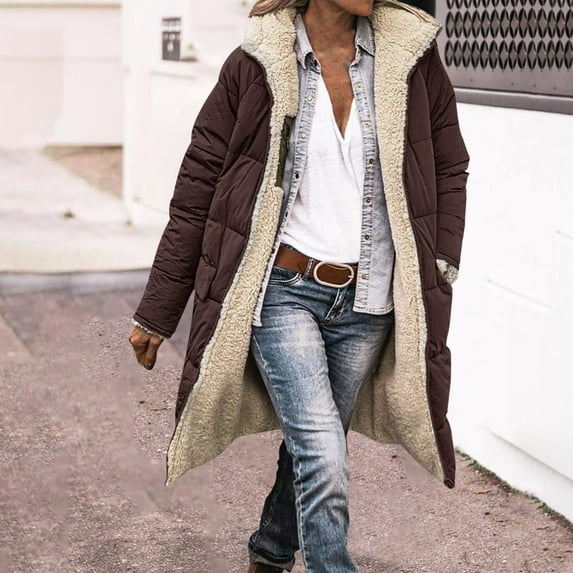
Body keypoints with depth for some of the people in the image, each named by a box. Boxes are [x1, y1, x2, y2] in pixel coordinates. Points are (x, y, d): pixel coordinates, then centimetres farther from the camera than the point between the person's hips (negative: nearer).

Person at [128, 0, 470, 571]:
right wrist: (155, 313, 2)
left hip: (367, 303, 3)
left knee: (311, 446, 16)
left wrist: (441, 268, 2)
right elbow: (196, 191, 0)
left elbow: (449, 169, 13)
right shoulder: (255, 64, -5)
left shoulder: (412, 55, 1)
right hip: (282, 291, -3)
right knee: (324, 456, -16)